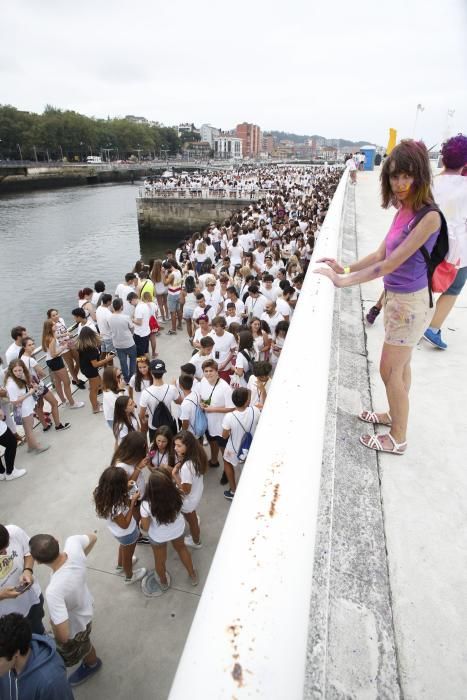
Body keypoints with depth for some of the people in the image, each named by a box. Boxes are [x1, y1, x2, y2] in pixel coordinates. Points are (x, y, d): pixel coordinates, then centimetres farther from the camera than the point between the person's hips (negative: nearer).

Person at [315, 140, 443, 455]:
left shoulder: (428, 216, -22)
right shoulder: (404, 211, 3)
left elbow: (391, 263, -25)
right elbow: (381, 254, 6)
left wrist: (343, 281, -23)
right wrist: (345, 268, -3)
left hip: (410, 302, -8)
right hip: (398, 297, 8)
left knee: (389, 370, 3)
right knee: (400, 365, 22)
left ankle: (398, 438, 21)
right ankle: (395, 415, 43)